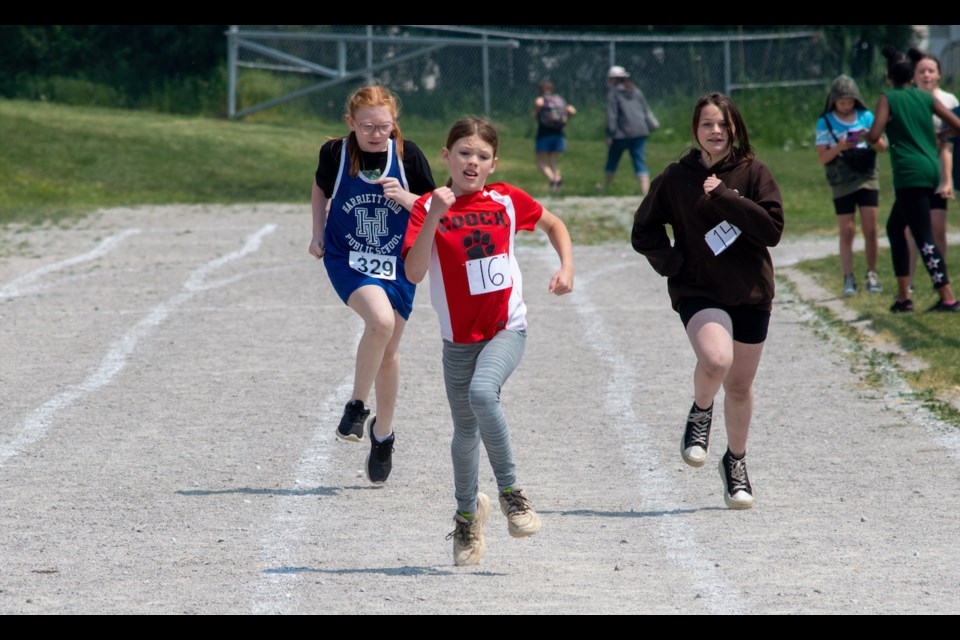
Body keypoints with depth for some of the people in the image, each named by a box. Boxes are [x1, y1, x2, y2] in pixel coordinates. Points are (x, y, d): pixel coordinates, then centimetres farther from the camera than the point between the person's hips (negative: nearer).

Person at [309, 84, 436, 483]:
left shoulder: (407, 155, -10)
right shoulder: (335, 153, -9)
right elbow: (321, 189, 13)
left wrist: (405, 198, -22)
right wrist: (318, 233, 4)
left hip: (397, 264, 2)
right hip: (348, 260, -2)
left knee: (388, 351, 9)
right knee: (381, 320, -30)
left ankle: (383, 435, 30)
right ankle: (356, 406, -10)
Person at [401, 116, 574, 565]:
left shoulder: (506, 200, 0)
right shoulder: (429, 208, -6)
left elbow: (553, 224, 20)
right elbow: (413, 273, -19)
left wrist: (566, 267, 4)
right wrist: (434, 219, -27)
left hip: (507, 327, -1)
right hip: (459, 338, 1)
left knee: (482, 392, -29)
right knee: (465, 429, 9)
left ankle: (509, 489, -12)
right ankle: (468, 511, 34)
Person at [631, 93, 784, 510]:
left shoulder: (753, 174, 0)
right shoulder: (676, 178, 2)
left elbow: (772, 229, -10)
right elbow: (644, 233, 8)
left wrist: (725, 198, -15)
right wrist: (673, 264, -7)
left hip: (749, 292, 2)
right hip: (699, 290, -2)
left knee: (740, 385, 11)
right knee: (716, 359, -29)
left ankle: (736, 461, 33)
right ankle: (700, 414, 3)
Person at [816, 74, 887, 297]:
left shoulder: (866, 117, 4)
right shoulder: (825, 122, 0)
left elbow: (882, 146, 3)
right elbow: (822, 158, -3)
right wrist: (838, 148, -22)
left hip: (868, 178, 1)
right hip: (842, 183, -1)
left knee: (870, 230, -2)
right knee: (847, 231, -3)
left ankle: (871, 276, 6)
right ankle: (848, 280, -2)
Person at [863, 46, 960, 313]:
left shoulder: (887, 98, -3)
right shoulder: (926, 97, 11)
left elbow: (874, 136, -13)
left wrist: (864, 135, 10)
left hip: (910, 175, -7)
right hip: (931, 169, 7)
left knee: (924, 237, -8)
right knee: (894, 227, 20)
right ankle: (903, 295, 19)